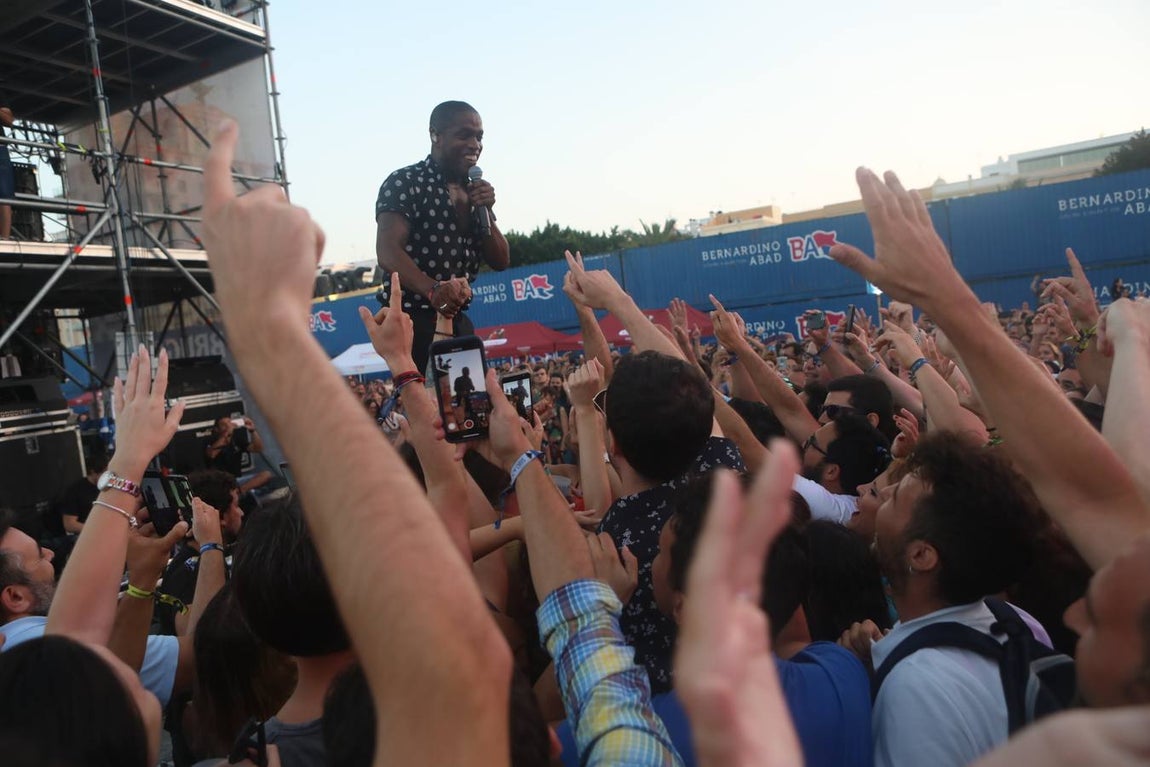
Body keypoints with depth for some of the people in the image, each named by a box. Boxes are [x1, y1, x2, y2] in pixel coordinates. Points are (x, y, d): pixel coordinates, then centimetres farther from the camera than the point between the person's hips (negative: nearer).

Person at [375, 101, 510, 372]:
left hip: (457, 321, 7)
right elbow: (388, 253, -21)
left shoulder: (474, 192, 15)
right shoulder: (404, 183, -7)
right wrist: (433, 289, -39)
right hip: (413, 321, -7)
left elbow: (500, 262, 12)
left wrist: (486, 211, -4)